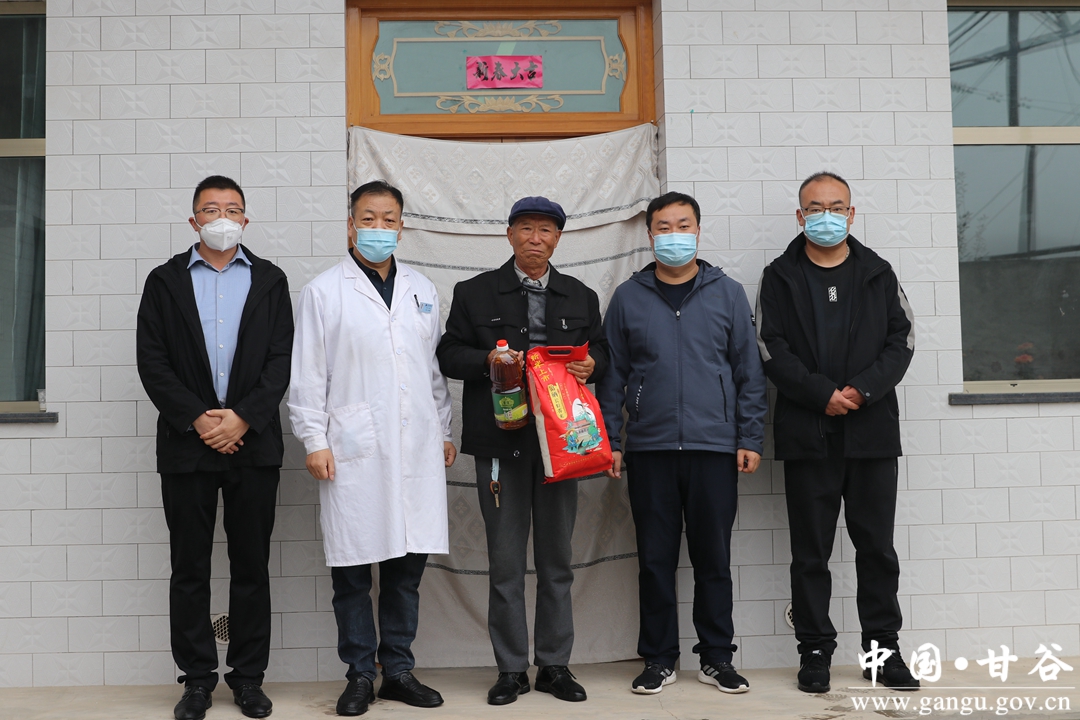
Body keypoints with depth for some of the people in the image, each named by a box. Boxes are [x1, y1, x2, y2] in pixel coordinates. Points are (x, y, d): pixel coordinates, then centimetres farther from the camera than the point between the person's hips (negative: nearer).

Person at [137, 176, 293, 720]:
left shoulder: (270, 280, 8)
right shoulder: (165, 281, 7)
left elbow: (281, 360, 0)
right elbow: (152, 363, 0)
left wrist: (241, 418, -11)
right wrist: (197, 419, -11)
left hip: (253, 443, 0)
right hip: (186, 444, 0)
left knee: (251, 567, 6)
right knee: (189, 569, 6)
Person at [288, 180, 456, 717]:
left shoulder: (421, 290, 15)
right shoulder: (323, 291, 2)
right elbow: (307, 374, -1)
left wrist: (445, 430, 14)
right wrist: (314, 441, -7)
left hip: (416, 449, 4)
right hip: (353, 451, -4)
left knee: (408, 563, 8)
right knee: (353, 568, 2)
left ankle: (398, 669, 21)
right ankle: (360, 675, 16)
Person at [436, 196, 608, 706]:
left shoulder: (581, 298, 13)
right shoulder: (474, 293, 6)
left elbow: (600, 352, 18)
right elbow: (449, 355, 4)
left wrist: (591, 365, -5)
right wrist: (488, 361, -15)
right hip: (500, 439, -2)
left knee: (557, 558, 8)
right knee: (505, 560, 3)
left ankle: (555, 665, 19)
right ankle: (511, 669, 14)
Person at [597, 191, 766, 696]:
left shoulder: (727, 293, 6)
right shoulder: (628, 298, 7)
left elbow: (749, 371, 6)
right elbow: (613, 375, 8)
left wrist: (750, 438, 0)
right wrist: (608, 441, 2)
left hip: (714, 447, 0)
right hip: (648, 448, 0)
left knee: (714, 557, 6)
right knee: (655, 559, 6)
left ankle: (716, 657, 20)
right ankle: (658, 658, 19)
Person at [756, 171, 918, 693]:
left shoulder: (878, 274, 11)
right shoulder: (780, 278, 6)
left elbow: (901, 340, 4)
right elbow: (772, 350, -3)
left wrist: (863, 389, -12)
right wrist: (824, 394, -13)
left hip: (872, 430, 2)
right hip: (807, 434, -1)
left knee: (877, 547, 8)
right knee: (811, 551, 5)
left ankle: (883, 649, 20)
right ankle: (815, 650, 15)